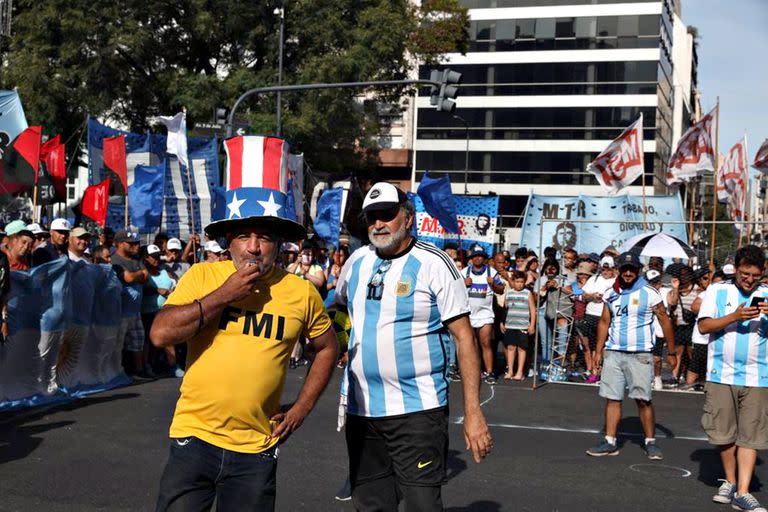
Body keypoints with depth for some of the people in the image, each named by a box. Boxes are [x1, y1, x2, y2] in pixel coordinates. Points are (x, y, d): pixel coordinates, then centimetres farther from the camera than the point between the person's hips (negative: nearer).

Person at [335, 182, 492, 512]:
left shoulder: (433, 264, -7)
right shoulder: (357, 262, 8)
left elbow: (464, 337, -9)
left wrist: (473, 412, -15)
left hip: (417, 410, -5)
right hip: (360, 409, 5)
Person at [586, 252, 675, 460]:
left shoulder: (649, 293, -4)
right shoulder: (610, 294, 9)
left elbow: (665, 321, 1)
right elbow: (604, 322, 15)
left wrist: (671, 352, 1)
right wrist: (599, 350, 10)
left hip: (640, 355, -4)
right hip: (613, 353, 4)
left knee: (643, 400, -2)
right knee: (612, 398, 3)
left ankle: (650, 442, 9)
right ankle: (610, 442, 8)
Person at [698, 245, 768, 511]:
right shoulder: (717, 291, 4)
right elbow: (703, 326, -5)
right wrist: (735, 316, -18)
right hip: (721, 375, 0)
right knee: (723, 432, 5)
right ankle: (730, 481, 24)